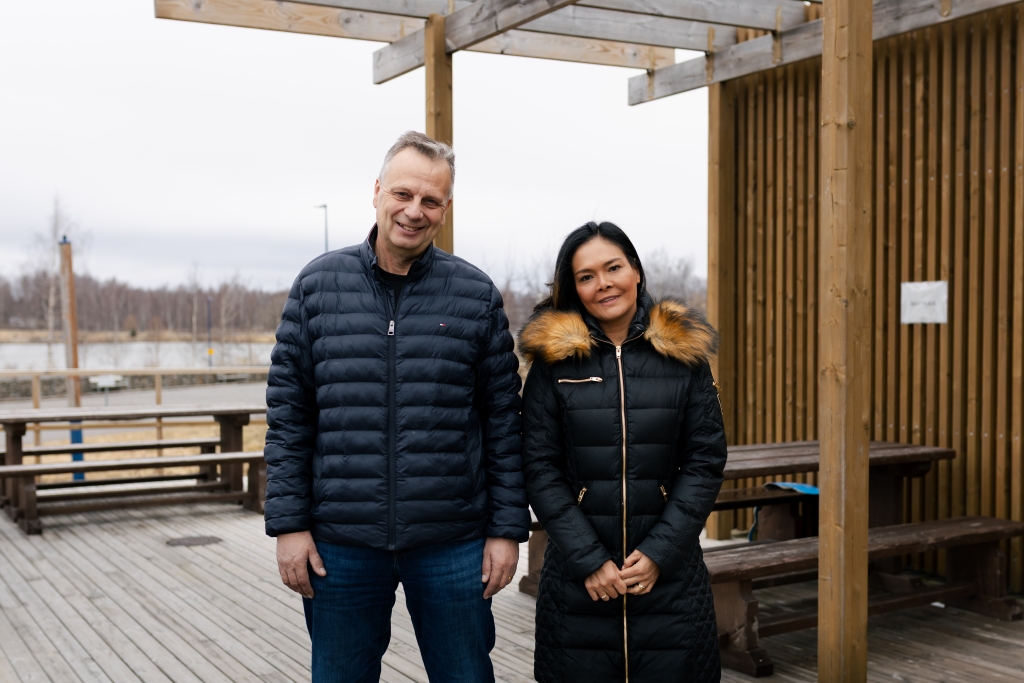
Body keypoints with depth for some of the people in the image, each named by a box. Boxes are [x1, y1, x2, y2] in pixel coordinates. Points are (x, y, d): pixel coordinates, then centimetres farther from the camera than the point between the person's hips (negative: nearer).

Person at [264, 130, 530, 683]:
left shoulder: (476, 294, 1)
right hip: (341, 543, 1)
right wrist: (288, 524, -2)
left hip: (453, 544, 0)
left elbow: (503, 420, 2)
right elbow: (288, 415, 2)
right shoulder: (317, 284, 2)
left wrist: (508, 528, -1)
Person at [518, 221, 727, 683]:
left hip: (670, 574, 1)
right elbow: (540, 468, -3)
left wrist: (659, 553, -8)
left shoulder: (684, 354, 2)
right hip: (577, 578, 0)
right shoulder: (554, 360, 0)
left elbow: (705, 462, 0)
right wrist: (589, 560, -10)